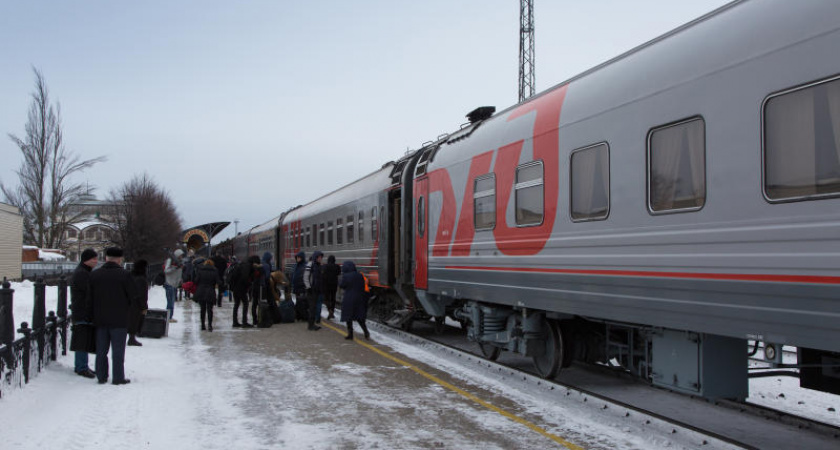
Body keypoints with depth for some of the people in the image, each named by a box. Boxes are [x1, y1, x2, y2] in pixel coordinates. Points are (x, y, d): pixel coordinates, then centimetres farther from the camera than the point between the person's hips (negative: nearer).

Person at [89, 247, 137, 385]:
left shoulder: (94, 274, 1)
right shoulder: (124, 275, -12)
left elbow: (90, 296, 6)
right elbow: (133, 296, -8)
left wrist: (95, 312, 17)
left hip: (100, 318, 4)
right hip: (119, 319, -4)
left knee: (101, 349, 12)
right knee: (118, 349, 2)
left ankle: (101, 376, 16)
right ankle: (118, 377, 4)